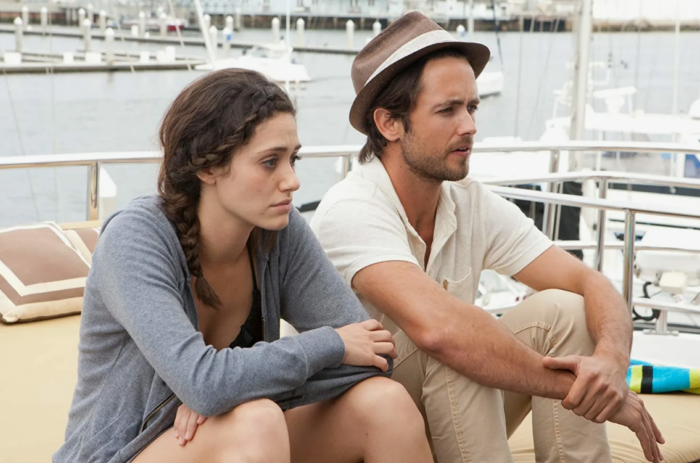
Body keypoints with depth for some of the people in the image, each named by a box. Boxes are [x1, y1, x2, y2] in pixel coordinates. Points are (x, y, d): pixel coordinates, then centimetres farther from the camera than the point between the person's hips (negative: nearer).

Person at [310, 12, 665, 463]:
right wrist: (578, 389, -32)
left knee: (560, 310, -11)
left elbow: (591, 284, -7)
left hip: (448, 417, 6)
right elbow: (437, 327, -39)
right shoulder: (352, 211, -23)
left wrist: (611, 361, -30)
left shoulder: (474, 204, -2)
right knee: (455, 351, -32)